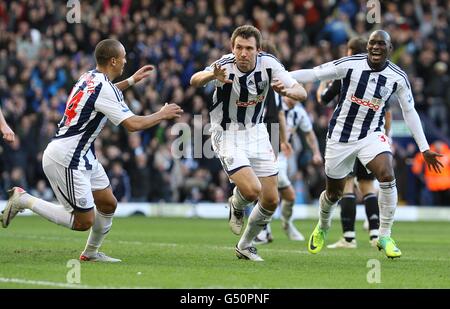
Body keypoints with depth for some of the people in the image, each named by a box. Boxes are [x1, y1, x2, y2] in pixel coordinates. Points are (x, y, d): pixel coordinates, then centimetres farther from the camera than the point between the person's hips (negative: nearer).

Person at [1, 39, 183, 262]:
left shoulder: (89, 78, 8)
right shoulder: (104, 88, -20)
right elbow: (133, 124, -22)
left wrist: (131, 80, 36)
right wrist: (163, 114, -6)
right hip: (66, 159, -10)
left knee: (108, 204, 14)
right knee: (84, 222, -5)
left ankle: (91, 252, 29)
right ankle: (24, 200, -1)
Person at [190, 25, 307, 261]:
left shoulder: (268, 64, -12)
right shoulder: (225, 66, -25)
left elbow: (301, 93, -10)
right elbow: (194, 81, -44)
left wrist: (287, 90, -34)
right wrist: (212, 75, -67)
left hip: (256, 133, 5)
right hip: (227, 136, -5)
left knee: (270, 200, 5)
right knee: (252, 191, -23)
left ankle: (245, 246, 28)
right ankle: (236, 206, 15)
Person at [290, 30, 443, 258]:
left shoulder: (398, 77, -7)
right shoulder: (350, 65, -14)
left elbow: (409, 112, 5)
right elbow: (313, 74, -12)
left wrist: (424, 148, 6)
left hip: (372, 135, 1)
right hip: (340, 136, -1)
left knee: (387, 178, -24)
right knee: (333, 194, 9)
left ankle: (385, 237, -9)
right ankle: (322, 227, 44)